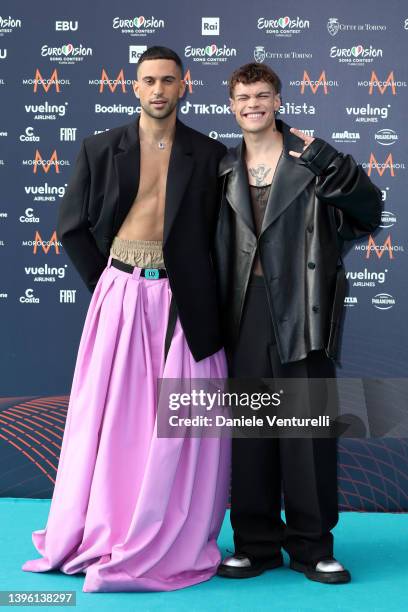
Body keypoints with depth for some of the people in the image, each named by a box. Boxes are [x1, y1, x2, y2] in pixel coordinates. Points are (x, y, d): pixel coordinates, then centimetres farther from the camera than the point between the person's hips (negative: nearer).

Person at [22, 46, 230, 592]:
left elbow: (220, 235, 9)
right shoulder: (101, 149, 6)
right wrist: (104, 281, 3)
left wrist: (202, 292, 1)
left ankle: (174, 546, 18)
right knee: (111, 420, 6)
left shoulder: (209, 155, 5)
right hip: (120, 297, 1)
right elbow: (72, 228, 9)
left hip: (183, 302, 0)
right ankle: (101, 540, 20)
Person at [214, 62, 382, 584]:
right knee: (249, 427, 7)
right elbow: (217, 246, 15)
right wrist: (215, 315, 6)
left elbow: (368, 207, -8)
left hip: (300, 305, -3)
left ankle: (311, 545, 15)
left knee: (308, 427, 2)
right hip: (247, 310, 3)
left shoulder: (308, 158, 3)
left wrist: (327, 162, -20)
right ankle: (257, 544, 18)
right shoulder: (226, 170, 14)